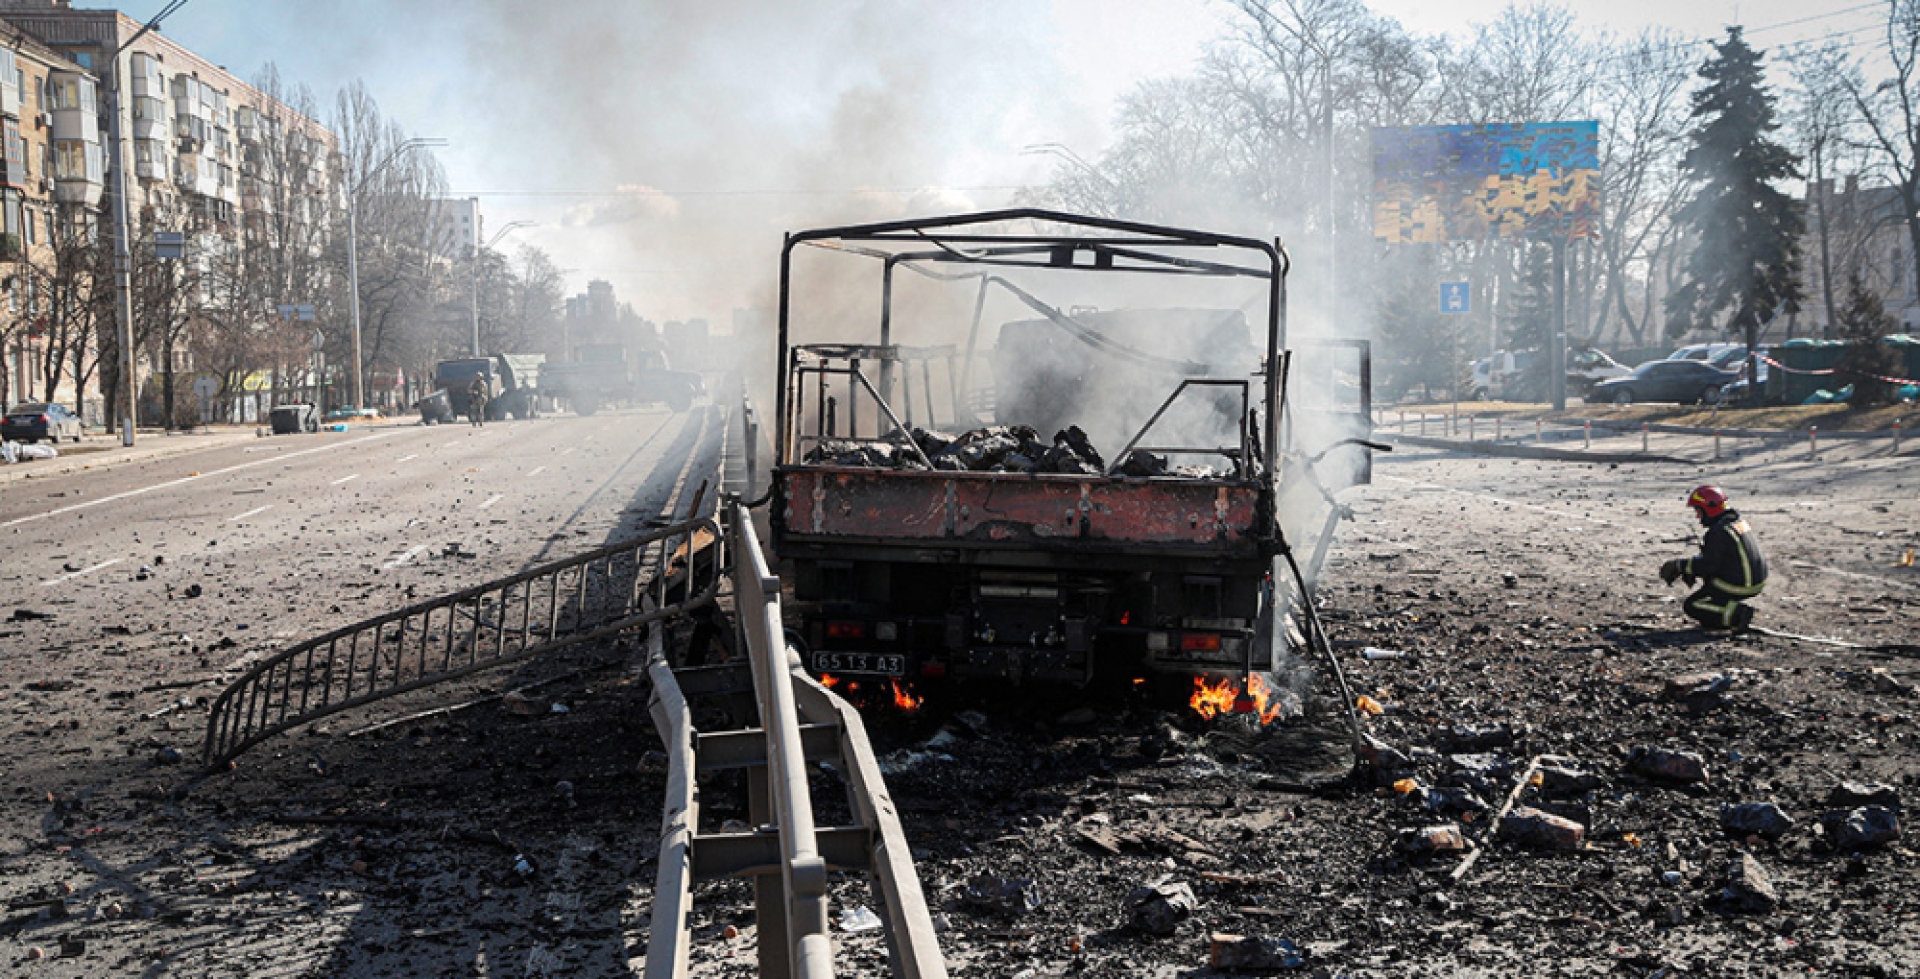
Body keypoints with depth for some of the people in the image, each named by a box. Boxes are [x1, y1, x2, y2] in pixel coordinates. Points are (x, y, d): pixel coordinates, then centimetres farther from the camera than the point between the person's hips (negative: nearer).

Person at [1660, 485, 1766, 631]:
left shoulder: (1718, 532, -20)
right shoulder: (1738, 520, 10)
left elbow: (1708, 565, -21)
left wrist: (1681, 565, -10)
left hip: (1737, 586, -9)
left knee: (1691, 606, 1)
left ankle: (1737, 614, -15)